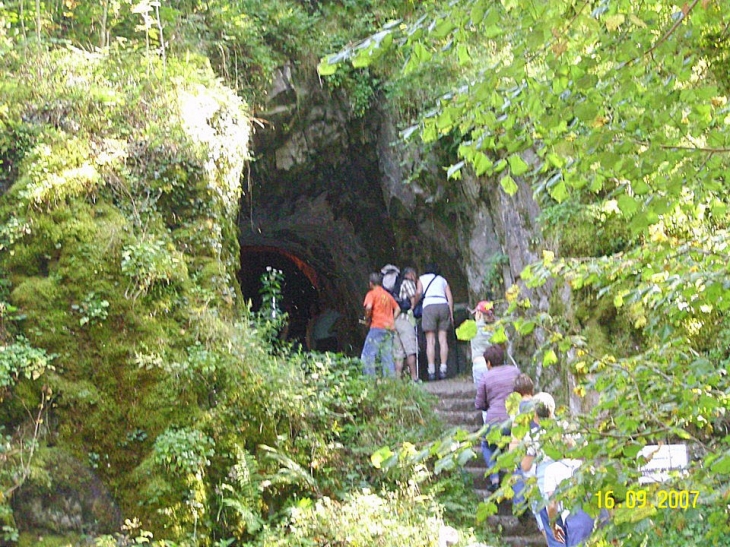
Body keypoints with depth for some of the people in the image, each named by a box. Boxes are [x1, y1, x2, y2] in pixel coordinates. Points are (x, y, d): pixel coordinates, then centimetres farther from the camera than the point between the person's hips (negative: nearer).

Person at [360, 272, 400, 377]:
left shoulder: (372, 293, -1)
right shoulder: (388, 295, 19)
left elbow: (368, 307, -18)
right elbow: (397, 309, 20)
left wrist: (367, 319, -3)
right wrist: (392, 320, 16)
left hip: (377, 326, -7)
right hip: (389, 328, 7)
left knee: (367, 355, -8)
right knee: (387, 356, 7)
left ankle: (370, 378, -19)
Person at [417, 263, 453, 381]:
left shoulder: (422, 278, 20)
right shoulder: (442, 280, 27)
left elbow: (418, 293, 3)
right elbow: (450, 297, 16)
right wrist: (451, 314, 15)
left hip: (429, 306, -3)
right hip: (444, 305, 3)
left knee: (430, 341, -4)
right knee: (443, 339, 4)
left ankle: (431, 371, -11)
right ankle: (443, 370, -3)